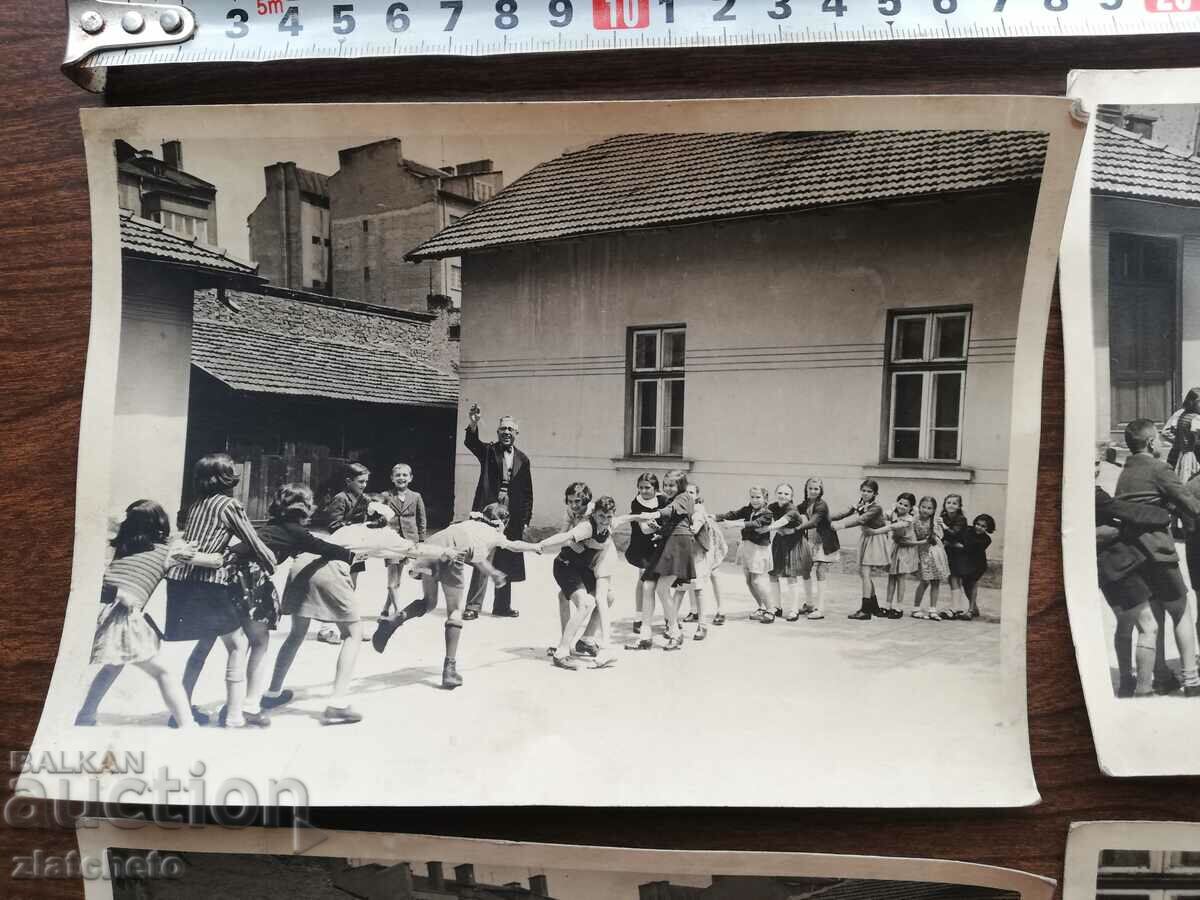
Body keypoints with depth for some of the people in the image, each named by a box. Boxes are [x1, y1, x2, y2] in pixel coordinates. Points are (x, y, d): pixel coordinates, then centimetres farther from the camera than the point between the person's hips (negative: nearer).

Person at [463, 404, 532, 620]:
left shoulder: (522, 459, 9)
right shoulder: (488, 451, 2)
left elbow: (527, 493, 9)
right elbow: (470, 442, -19)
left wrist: (526, 520, 4)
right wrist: (473, 424, -39)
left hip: (512, 518, 3)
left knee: (506, 563, 11)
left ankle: (502, 605, 22)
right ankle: (473, 606, 0)